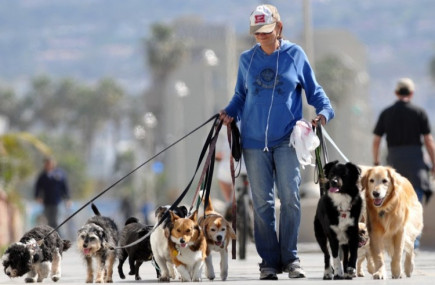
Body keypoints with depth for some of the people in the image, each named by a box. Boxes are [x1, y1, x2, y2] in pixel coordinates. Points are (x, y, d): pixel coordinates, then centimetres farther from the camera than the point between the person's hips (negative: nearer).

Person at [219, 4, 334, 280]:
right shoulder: (247, 59, 10)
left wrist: (324, 110, -8)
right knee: (262, 202, 2)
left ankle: (290, 257, -2)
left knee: (290, 196, -11)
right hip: (254, 141, 2)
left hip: (287, 139, -2)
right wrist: (230, 112, 0)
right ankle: (269, 261, 7)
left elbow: (314, 89, 9)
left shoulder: (295, 55, 4)